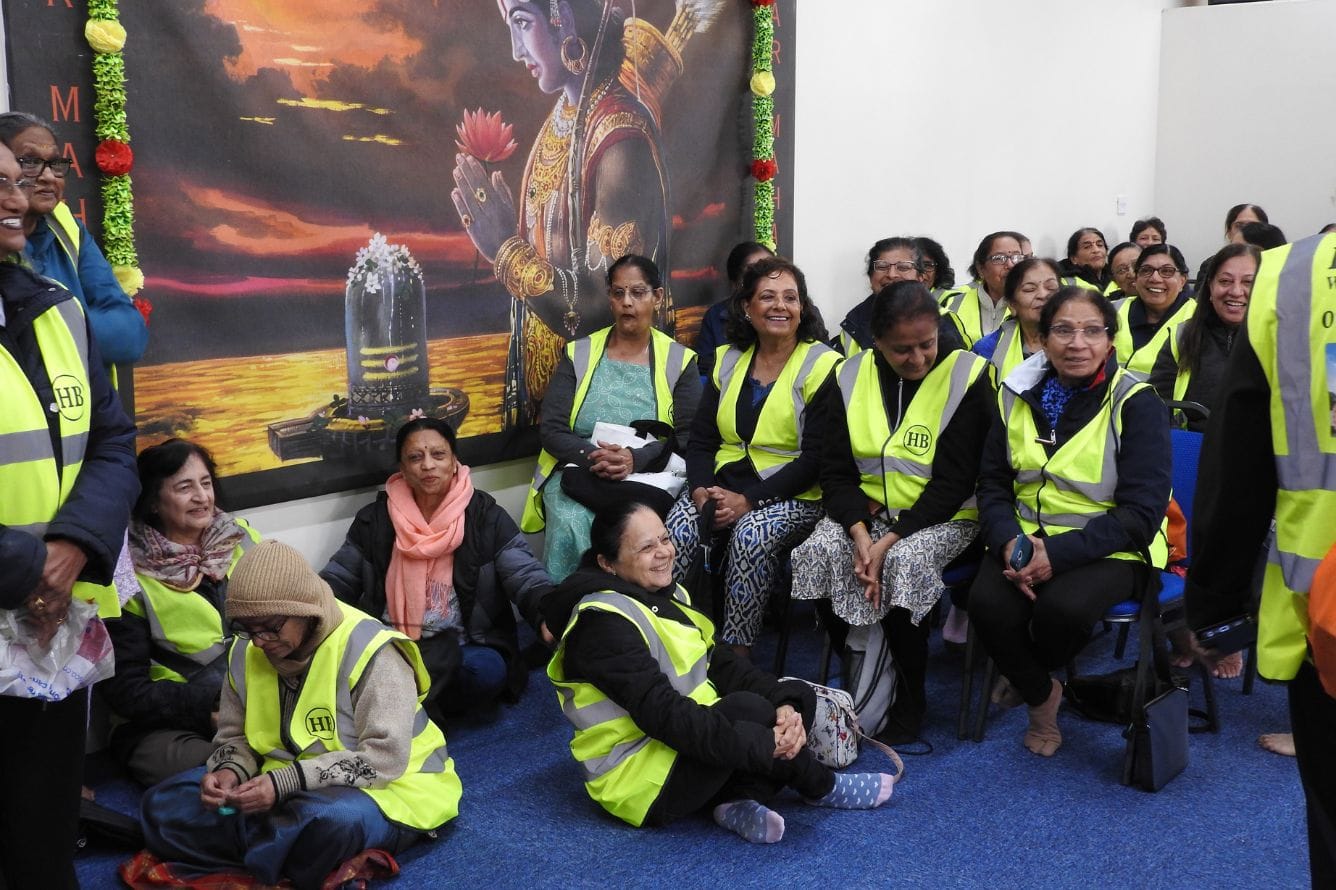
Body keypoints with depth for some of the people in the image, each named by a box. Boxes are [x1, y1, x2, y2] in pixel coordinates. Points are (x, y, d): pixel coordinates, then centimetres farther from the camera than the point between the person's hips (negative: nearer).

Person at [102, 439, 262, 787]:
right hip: (169, 724, -2)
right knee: (170, 759, -37)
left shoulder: (242, 540, 6)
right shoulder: (130, 575, -4)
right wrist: (211, 708, -17)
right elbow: (127, 691, -5)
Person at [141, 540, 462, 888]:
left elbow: (384, 758, -25)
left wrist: (286, 782, -30)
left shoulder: (369, 649, -20)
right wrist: (229, 771, -13)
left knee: (331, 821, -42)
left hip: (384, 788, -7)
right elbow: (235, 735, 11)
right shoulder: (247, 651, 1)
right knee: (162, 806, -9)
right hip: (288, 790, 7)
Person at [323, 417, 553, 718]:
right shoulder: (375, 519, 4)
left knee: (488, 671, -34)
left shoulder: (486, 516, -2)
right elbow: (337, 580, 10)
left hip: (463, 646, 0)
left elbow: (528, 580, -9)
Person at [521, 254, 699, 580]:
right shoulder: (578, 355, 10)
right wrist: (591, 456, -17)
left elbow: (688, 436, -2)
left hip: (648, 477, -1)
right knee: (570, 524, -32)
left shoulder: (679, 361, 7)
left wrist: (636, 459, -20)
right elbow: (551, 430, 3)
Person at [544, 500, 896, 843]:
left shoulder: (666, 593, 8)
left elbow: (723, 664, 2)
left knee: (797, 695, 1)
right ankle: (821, 787, -2)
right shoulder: (603, 623, -21)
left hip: (686, 742, 9)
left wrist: (784, 703, -16)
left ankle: (739, 803, -15)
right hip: (636, 779, -9)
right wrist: (764, 743, -32)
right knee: (747, 709, -29)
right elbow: (662, 714, -29)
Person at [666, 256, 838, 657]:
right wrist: (701, 488, -10)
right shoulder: (727, 360, 13)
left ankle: (736, 651, -22)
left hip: (794, 496, -4)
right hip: (722, 485, 4)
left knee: (752, 535, -35)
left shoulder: (821, 365, -4)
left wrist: (748, 501, -18)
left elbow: (815, 458, -11)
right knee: (675, 530, -26)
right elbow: (700, 440, 12)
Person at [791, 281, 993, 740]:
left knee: (905, 562, -33)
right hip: (866, 511, 4)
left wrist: (889, 541, -22)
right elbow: (835, 471, 0)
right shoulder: (851, 377, 2)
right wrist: (860, 532, -20)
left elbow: (952, 482, -14)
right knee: (819, 552, -26)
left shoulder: (966, 377, -10)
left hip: (942, 514, -3)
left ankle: (909, 697, -11)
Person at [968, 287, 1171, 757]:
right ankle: (1040, 694, 4)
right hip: (1026, 537, 3)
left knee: (1063, 608, -34)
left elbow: (1141, 512, -13)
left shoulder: (1136, 403, -7)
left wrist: (1058, 554, -24)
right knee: (987, 604, -28)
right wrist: (1009, 541, -17)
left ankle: (1022, 674, 5)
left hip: (1110, 547, -3)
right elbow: (992, 483, 6)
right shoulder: (1018, 395, 6)